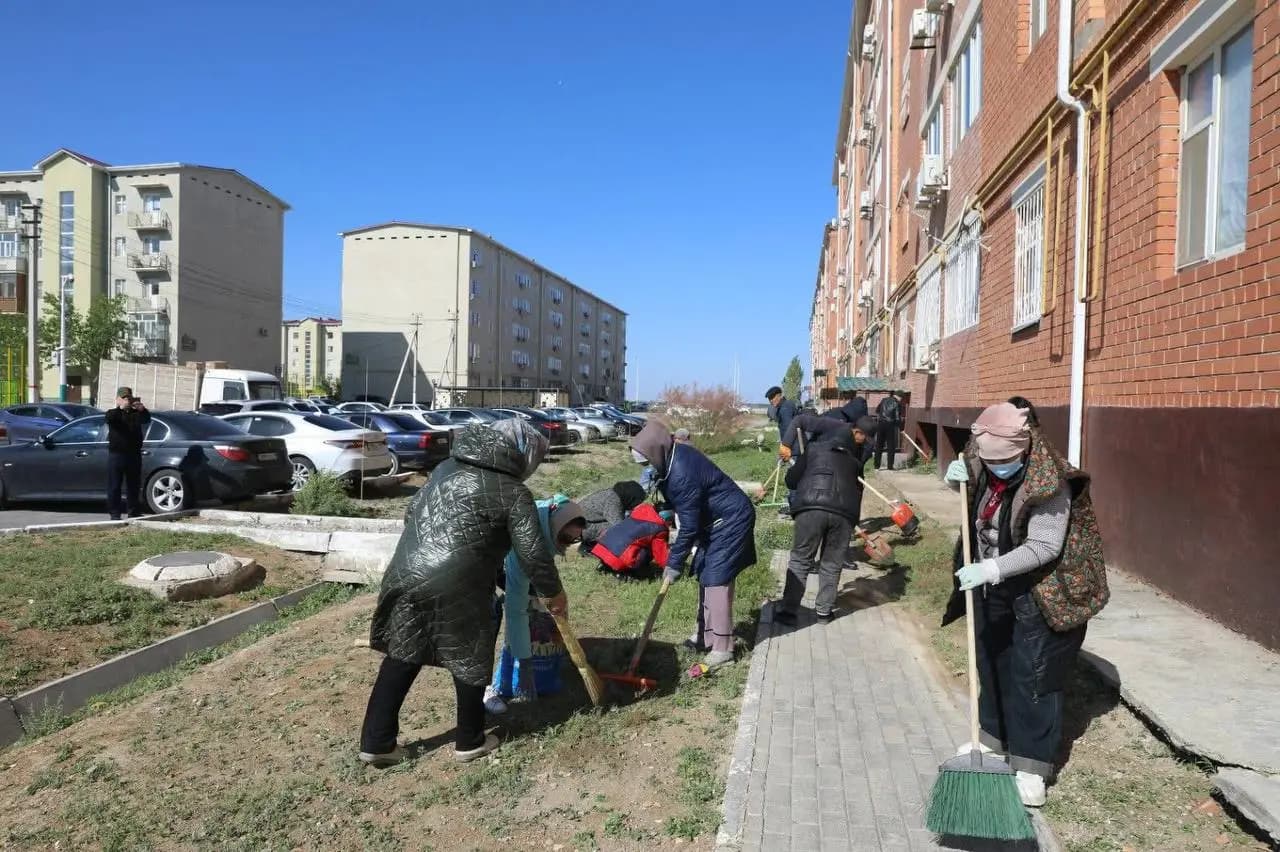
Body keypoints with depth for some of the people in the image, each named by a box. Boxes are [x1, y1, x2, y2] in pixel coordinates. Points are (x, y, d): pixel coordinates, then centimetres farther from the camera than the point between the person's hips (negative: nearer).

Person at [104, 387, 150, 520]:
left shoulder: (136, 413, 11)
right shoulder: (113, 413, 5)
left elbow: (147, 419, -8)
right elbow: (109, 419, -18)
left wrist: (142, 410, -29)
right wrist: (121, 408, -33)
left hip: (134, 454, 3)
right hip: (116, 454, -2)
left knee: (134, 485, 7)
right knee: (114, 486, -1)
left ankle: (133, 512, 15)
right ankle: (114, 513, 3)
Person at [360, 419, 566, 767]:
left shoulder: (446, 468, 18)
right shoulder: (513, 493, -2)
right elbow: (533, 552, -3)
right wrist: (552, 593, 11)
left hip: (405, 575, 6)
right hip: (456, 589, -6)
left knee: (402, 656, 17)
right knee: (470, 661, 13)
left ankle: (376, 742, 23)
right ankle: (470, 741, 27)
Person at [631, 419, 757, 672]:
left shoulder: (682, 474, -32)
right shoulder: (675, 455, -3)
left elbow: (689, 526, -26)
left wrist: (674, 562, -18)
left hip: (731, 521, -11)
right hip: (715, 520, 11)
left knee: (716, 579, -12)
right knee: (704, 574, 14)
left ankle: (722, 649, -7)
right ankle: (706, 636, 26)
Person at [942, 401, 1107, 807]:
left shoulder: (1049, 483, -26)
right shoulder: (982, 466, -7)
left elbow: (1042, 547, -27)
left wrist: (992, 569, -36)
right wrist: (960, 475, -7)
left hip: (1035, 590, -7)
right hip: (991, 583, 7)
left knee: (1033, 675, 0)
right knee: (990, 661, 19)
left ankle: (1032, 765, 12)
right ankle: (993, 737, 38)